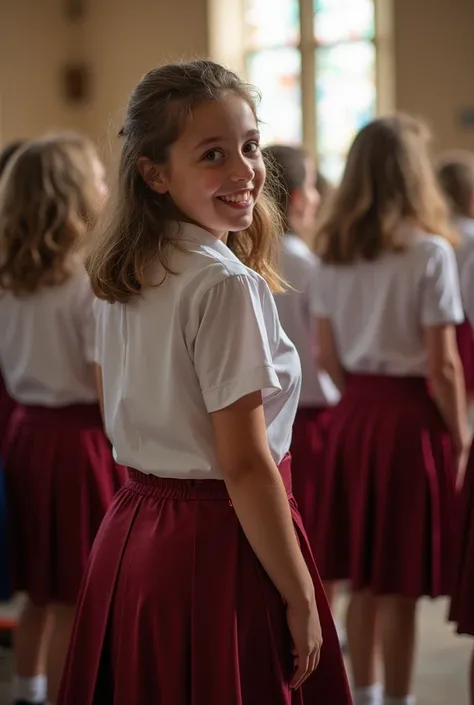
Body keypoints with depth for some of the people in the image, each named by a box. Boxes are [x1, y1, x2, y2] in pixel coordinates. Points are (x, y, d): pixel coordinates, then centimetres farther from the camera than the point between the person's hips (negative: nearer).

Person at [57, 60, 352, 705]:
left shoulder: (120, 279, 6)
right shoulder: (228, 284, -19)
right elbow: (245, 464, -20)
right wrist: (302, 600, -15)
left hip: (132, 531, 8)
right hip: (219, 541, -8)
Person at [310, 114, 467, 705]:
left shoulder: (333, 251, 5)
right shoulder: (430, 251, -12)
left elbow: (327, 355, 7)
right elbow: (441, 365, -12)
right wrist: (460, 437, -2)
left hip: (354, 415, 6)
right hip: (412, 417, -6)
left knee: (365, 578, 14)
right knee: (401, 585, 3)